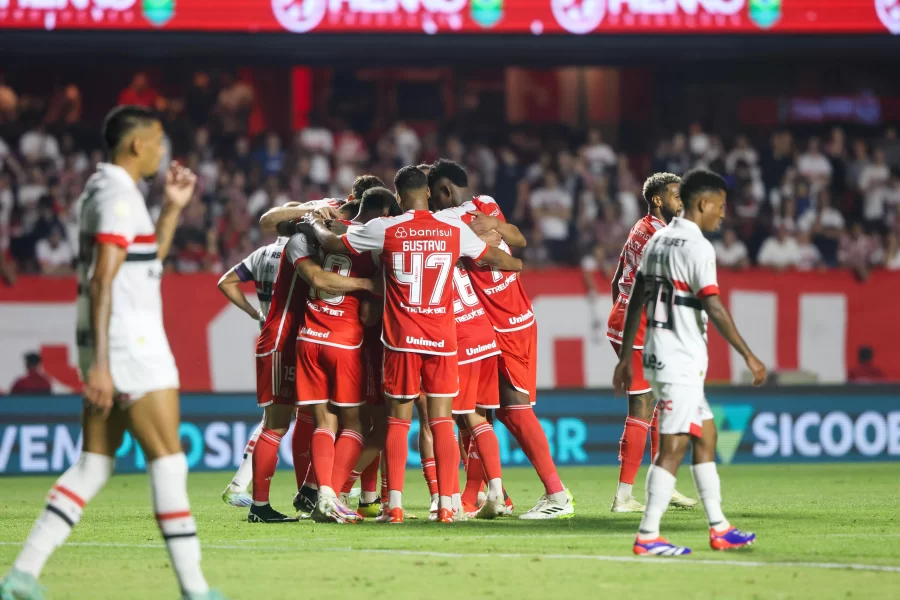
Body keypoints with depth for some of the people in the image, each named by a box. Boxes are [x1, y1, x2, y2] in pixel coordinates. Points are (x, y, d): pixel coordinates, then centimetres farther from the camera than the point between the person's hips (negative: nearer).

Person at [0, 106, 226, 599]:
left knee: (94, 466, 8)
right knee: (168, 462, -6)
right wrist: (99, 364, -24)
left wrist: (172, 208, 19)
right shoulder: (119, 195, -13)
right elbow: (101, 282, -20)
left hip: (107, 345, 10)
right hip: (128, 345, -10)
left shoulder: (102, 188, 17)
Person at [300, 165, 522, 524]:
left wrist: (315, 225, 28)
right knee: (442, 422, 3)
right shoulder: (454, 228, 1)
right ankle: (446, 505, -2)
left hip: (402, 340, -1)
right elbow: (494, 258, 15)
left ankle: (395, 505, 1)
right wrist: (517, 263, 38)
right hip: (443, 339, 1)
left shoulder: (385, 230, -4)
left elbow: (333, 244, 7)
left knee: (398, 421, 7)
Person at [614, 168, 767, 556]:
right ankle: (647, 537, -9)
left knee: (705, 435, 15)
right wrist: (748, 356, -16)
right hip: (681, 362, -9)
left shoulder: (657, 241, 13)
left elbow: (635, 303, 15)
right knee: (673, 448, -8)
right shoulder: (698, 247, -14)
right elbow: (714, 309, -20)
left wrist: (625, 358, 20)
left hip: (658, 358, 9)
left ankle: (718, 528, 18)